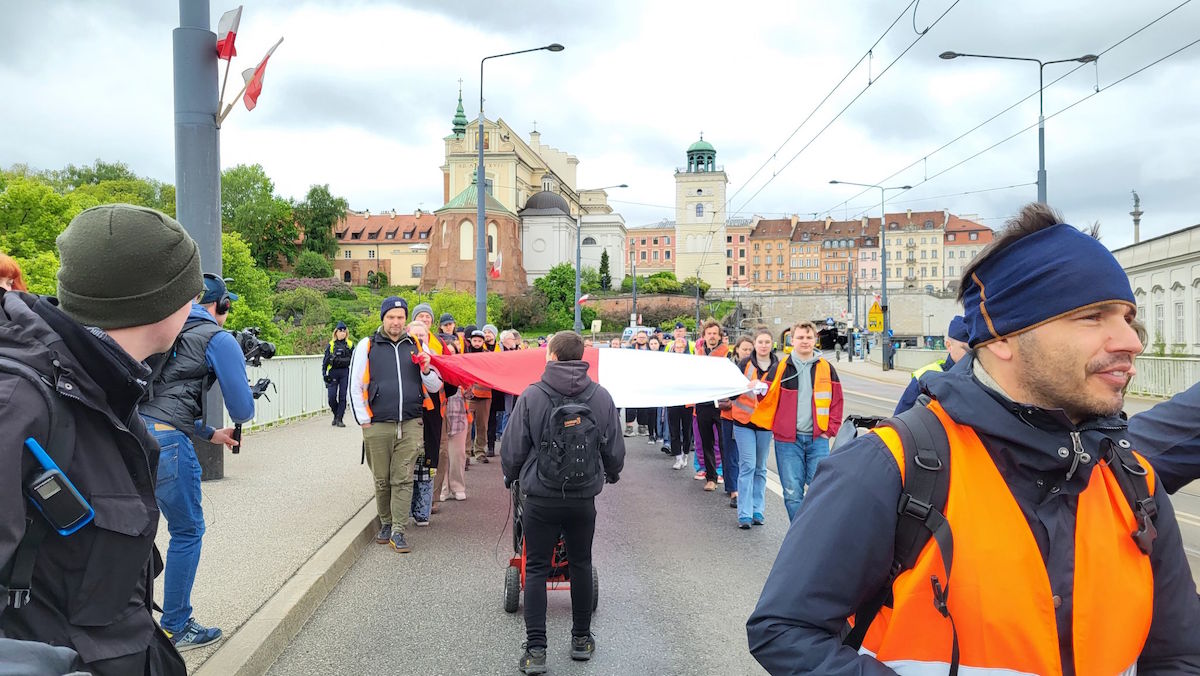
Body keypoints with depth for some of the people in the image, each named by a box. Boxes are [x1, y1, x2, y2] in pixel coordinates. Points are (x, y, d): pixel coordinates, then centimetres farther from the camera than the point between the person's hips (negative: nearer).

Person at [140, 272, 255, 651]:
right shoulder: (218, 338, 0)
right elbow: (242, 410, -2)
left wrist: (209, 434, 35)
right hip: (167, 440, -7)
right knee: (188, 533, 7)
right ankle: (175, 628, 17)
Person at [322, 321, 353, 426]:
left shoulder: (349, 345, 8)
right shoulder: (331, 345, 6)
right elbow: (325, 360, 8)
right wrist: (324, 373, -1)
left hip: (345, 372, 0)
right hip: (333, 372, 0)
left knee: (342, 396, -2)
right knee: (332, 396, -4)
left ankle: (339, 419, 3)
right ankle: (336, 415, 20)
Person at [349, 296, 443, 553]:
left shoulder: (416, 347, 11)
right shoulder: (367, 346, 5)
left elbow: (435, 388, 14)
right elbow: (355, 386, 6)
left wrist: (426, 371, -6)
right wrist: (364, 420, 1)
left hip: (410, 426, 1)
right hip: (378, 427, -1)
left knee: (403, 480, -2)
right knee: (382, 480, 8)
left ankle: (398, 532, 2)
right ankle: (385, 523, 26)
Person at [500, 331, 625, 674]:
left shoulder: (531, 396, -10)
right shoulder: (601, 396, -3)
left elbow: (512, 449, -5)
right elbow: (615, 449, 4)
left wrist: (510, 476, 16)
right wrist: (612, 473, 26)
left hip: (540, 498, -2)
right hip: (583, 498, 2)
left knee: (536, 569, 7)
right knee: (581, 565, 17)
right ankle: (581, 639, 28)